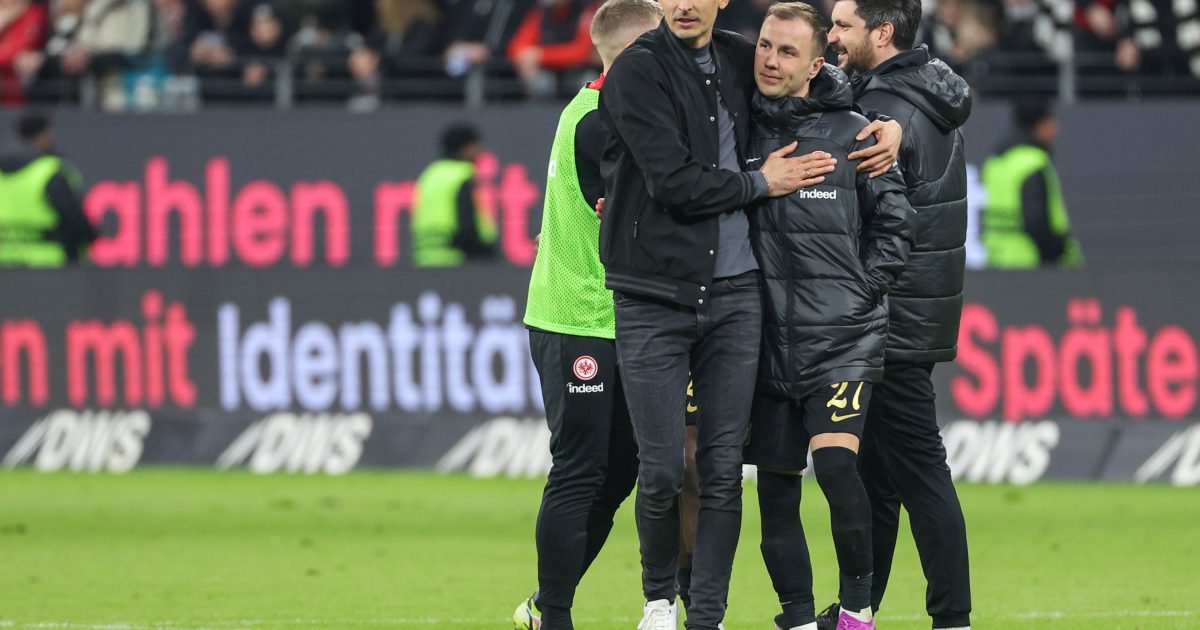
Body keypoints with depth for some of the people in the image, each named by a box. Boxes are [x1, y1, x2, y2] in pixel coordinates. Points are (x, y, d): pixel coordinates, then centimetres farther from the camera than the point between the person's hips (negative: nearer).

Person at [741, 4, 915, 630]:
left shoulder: (851, 133, -2)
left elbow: (893, 221, 4)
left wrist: (862, 291, -1)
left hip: (843, 337, -3)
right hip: (768, 340, 3)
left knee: (834, 459, -21)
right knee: (775, 486, 5)